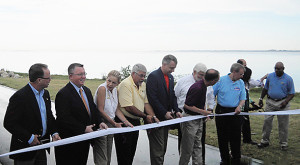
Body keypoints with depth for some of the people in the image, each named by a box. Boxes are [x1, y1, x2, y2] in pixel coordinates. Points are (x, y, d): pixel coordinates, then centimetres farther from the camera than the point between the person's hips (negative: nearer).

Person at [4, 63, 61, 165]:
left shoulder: (45, 93, 6)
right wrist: (29, 138, -19)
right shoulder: (19, 96, -20)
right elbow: (9, 123, -20)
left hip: (41, 145, 7)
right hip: (25, 148, -7)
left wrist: (54, 133, -1)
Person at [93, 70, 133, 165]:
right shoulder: (102, 88, -15)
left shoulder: (115, 90, 8)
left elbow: (116, 109, 10)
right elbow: (100, 110, -18)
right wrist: (114, 123, -14)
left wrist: (125, 121, -4)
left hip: (111, 124, 8)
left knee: (108, 157, 13)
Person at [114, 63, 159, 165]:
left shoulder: (143, 85, 9)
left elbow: (146, 103, 10)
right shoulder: (125, 84, -18)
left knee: (132, 151, 16)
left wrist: (153, 117, -6)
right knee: (124, 154, -1)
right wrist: (145, 116, -16)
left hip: (136, 121, 8)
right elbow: (129, 107, -24)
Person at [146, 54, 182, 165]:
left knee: (163, 147, 13)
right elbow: (152, 98, -18)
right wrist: (164, 113, -17)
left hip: (166, 117, 8)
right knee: (158, 148, -4)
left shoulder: (170, 77, 12)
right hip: (157, 117, -8)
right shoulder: (153, 76, -13)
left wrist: (176, 110, 3)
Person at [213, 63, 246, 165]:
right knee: (222, 137, 7)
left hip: (234, 112, 2)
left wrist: (239, 106, -14)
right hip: (221, 111, -1)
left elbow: (243, 99, 7)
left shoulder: (241, 83, 4)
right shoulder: (221, 80, -5)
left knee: (235, 138, 1)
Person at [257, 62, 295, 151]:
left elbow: (292, 93, -3)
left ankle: (283, 143, 15)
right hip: (270, 102, 3)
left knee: (283, 124, 3)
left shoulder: (288, 79, -5)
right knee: (267, 122, 3)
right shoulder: (270, 76, 3)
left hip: (282, 103, -2)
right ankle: (265, 141, 14)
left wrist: (285, 102, -17)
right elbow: (265, 89, 14)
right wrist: (261, 99, 9)